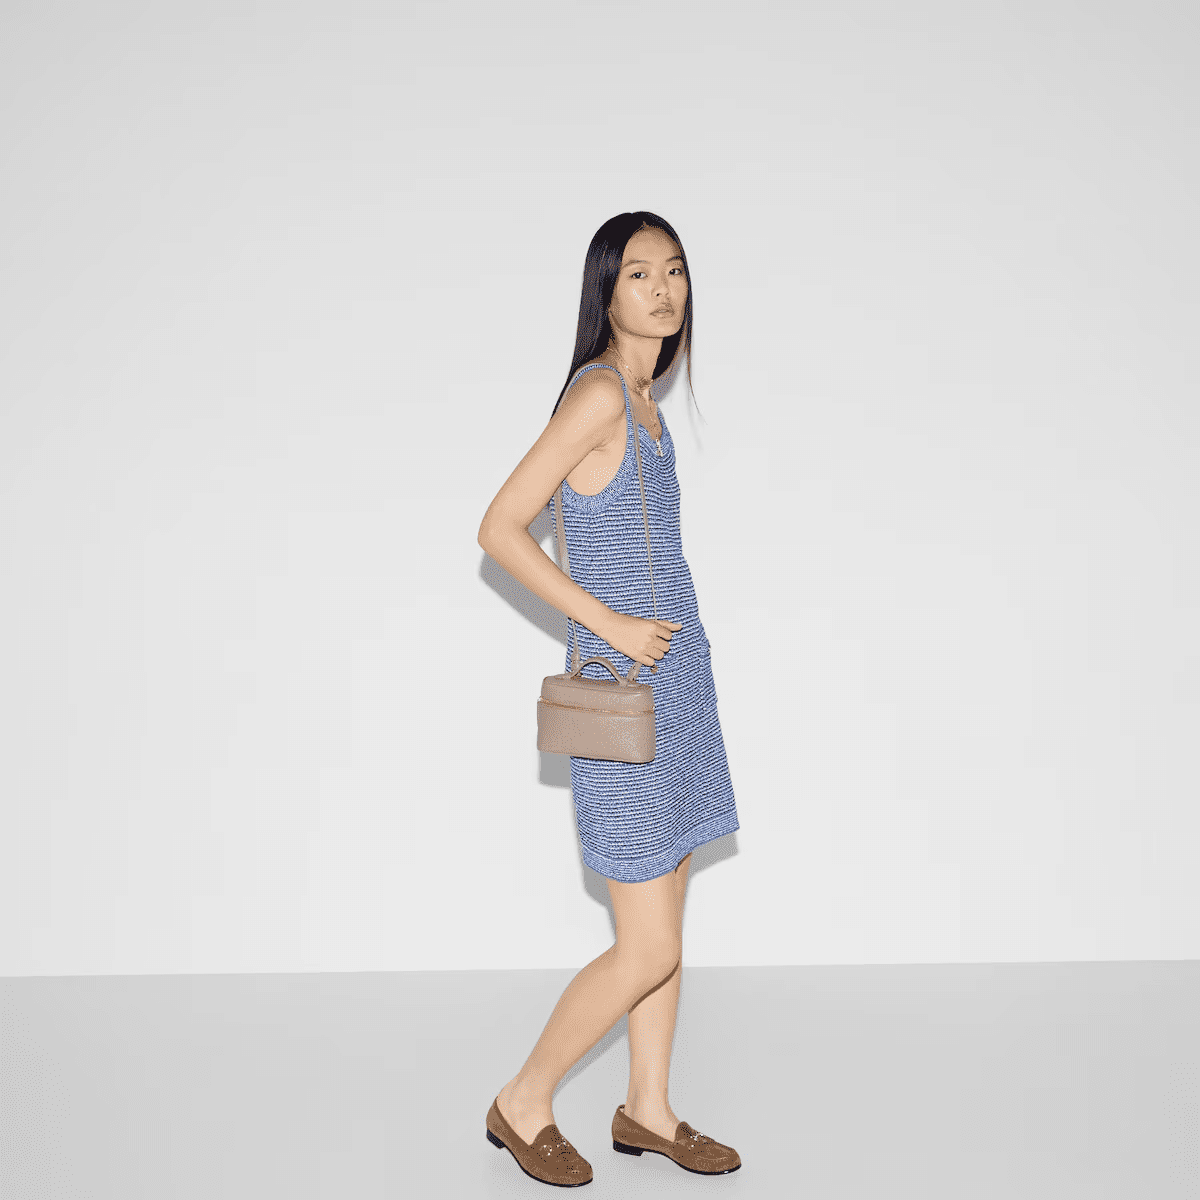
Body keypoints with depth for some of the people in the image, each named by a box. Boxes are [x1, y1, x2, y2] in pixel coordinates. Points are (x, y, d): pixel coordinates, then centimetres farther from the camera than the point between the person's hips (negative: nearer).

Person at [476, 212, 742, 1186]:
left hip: (675, 678, 9)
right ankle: (524, 1103, 18)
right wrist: (611, 624, -18)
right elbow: (500, 529, -19)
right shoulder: (598, 393, -16)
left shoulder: (641, 397, 11)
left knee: (667, 914, 16)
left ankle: (649, 1111, 30)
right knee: (647, 950, -2)